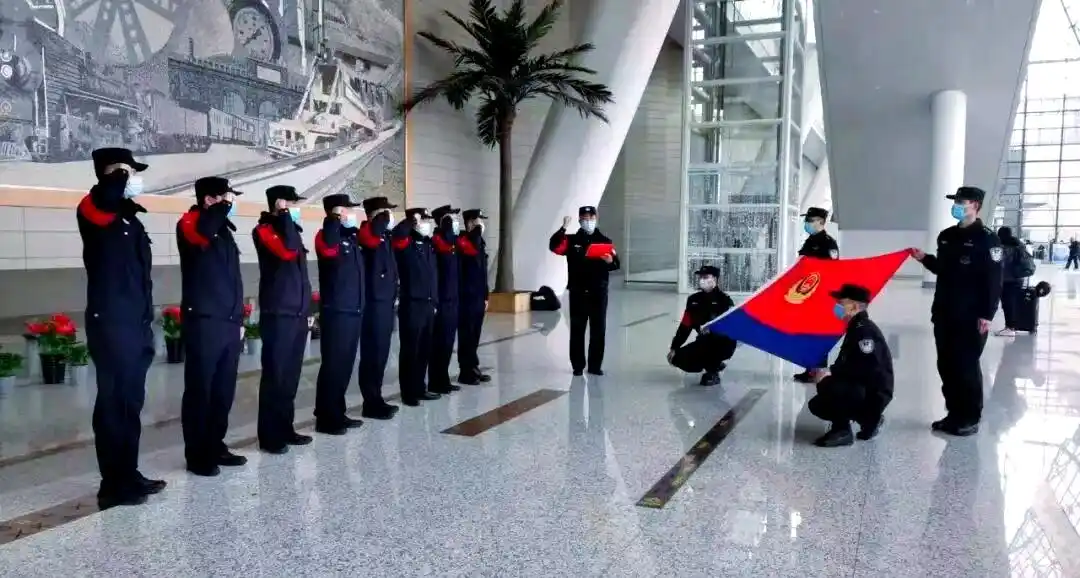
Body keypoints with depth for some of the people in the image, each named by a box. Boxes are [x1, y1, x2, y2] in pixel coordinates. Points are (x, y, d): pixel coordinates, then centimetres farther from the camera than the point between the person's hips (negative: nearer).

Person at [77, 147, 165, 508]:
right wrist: (120, 177, -13)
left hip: (135, 325, 8)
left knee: (131, 403, 13)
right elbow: (102, 199, -34)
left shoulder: (132, 221, 18)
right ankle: (114, 486, 2)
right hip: (110, 325, -8)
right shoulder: (95, 213, -6)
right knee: (113, 403, -4)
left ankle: (129, 475, 22)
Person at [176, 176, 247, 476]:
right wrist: (224, 205, -19)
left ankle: (216, 446, 22)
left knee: (224, 390, 12)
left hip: (229, 324, 8)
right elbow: (200, 233, -32)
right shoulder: (190, 224, -4)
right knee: (200, 390, -2)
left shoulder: (224, 231, 19)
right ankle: (197, 455, 5)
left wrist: (239, 319, 19)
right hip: (203, 323, -8)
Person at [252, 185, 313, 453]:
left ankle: (285, 429, 21)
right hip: (278, 315, -8)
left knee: (290, 375, 12)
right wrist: (284, 215, -16)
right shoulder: (264, 230, -6)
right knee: (275, 376, -4)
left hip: (298, 314, 8)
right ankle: (270, 436, 3)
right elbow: (287, 251, -26)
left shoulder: (290, 228, 18)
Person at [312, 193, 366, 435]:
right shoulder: (327, 235, -10)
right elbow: (328, 247, -34)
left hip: (354, 310, 9)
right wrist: (334, 219, -29)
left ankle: (338, 413, 23)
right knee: (333, 364, -4)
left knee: (345, 363, 14)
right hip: (336, 312, -9)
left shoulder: (352, 237, 15)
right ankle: (326, 418, 4)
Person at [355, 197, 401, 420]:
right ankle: (371, 404, 4)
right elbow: (372, 232, -34)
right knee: (373, 354, -3)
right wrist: (384, 217, -20)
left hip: (385, 302, 9)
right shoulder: (369, 234, -12)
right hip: (374, 304, -9)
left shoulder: (385, 236, 14)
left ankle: (377, 399, 23)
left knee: (381, 354, 14)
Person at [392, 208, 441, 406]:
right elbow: (397, 233, -31)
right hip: (411, 305, -7)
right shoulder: (405, 243, -6)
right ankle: (408, 393, 6)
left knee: (425, 349, 12)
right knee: (410, 350, -1)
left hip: (429, 305, 7)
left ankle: (420, 388, 23)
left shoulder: (428, 244, 16)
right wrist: (411, 220, -19)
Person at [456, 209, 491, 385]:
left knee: (475, 335, 13)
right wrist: (478, 229, -22)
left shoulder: (480, 243, 16)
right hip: (467, 298, -8)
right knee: (466, 336, -2)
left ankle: (473, 368, 21)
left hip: (478, 297, 8)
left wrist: (485, 296, 19)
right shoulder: (462, 241, -11)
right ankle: (465, 372, 4)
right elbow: (472, 249, -35)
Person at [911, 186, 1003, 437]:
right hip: (944, 314, 7)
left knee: (967, 366, -1)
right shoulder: (946, 236, 12)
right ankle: (954, 414, 22)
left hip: (970, 317, -7)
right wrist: (925, 258, 5)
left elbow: (994, 281, -13)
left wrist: (986, 315, -17)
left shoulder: (987, 239, -9)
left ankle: (970, 419, 11)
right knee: (946, 365, 11)